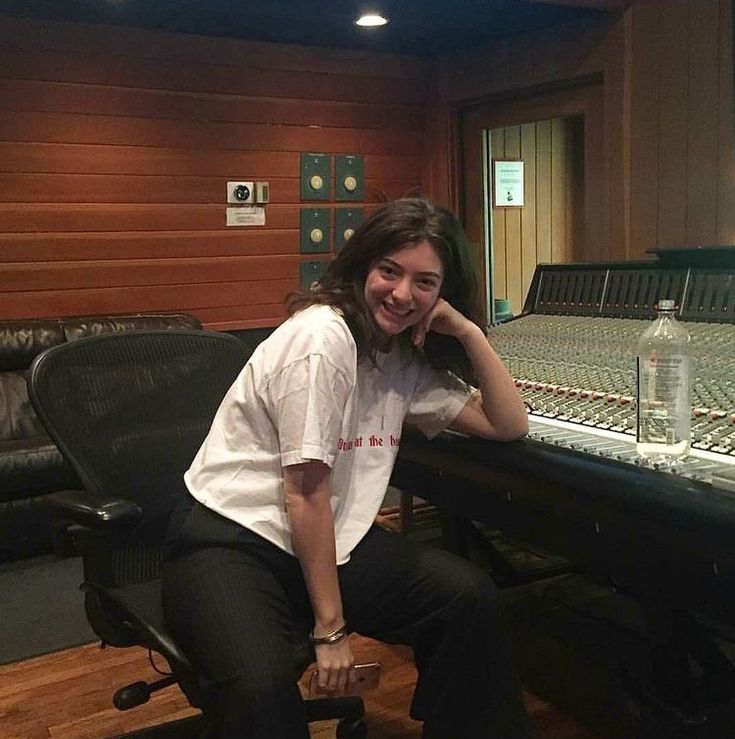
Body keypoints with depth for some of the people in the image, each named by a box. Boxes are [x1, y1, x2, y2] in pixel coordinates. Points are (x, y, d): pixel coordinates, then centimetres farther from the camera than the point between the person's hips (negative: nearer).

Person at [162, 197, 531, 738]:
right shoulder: (323, 336, -18)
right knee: (260, 689, -36)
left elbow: (509, 425, 9)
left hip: (330, 545, 7)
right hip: (234, 543, -7)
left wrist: (469, 332, -4)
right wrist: (330, 630, -14)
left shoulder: (408, 358, 7)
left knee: (472, 598, -13)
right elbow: (305, 493, -18)